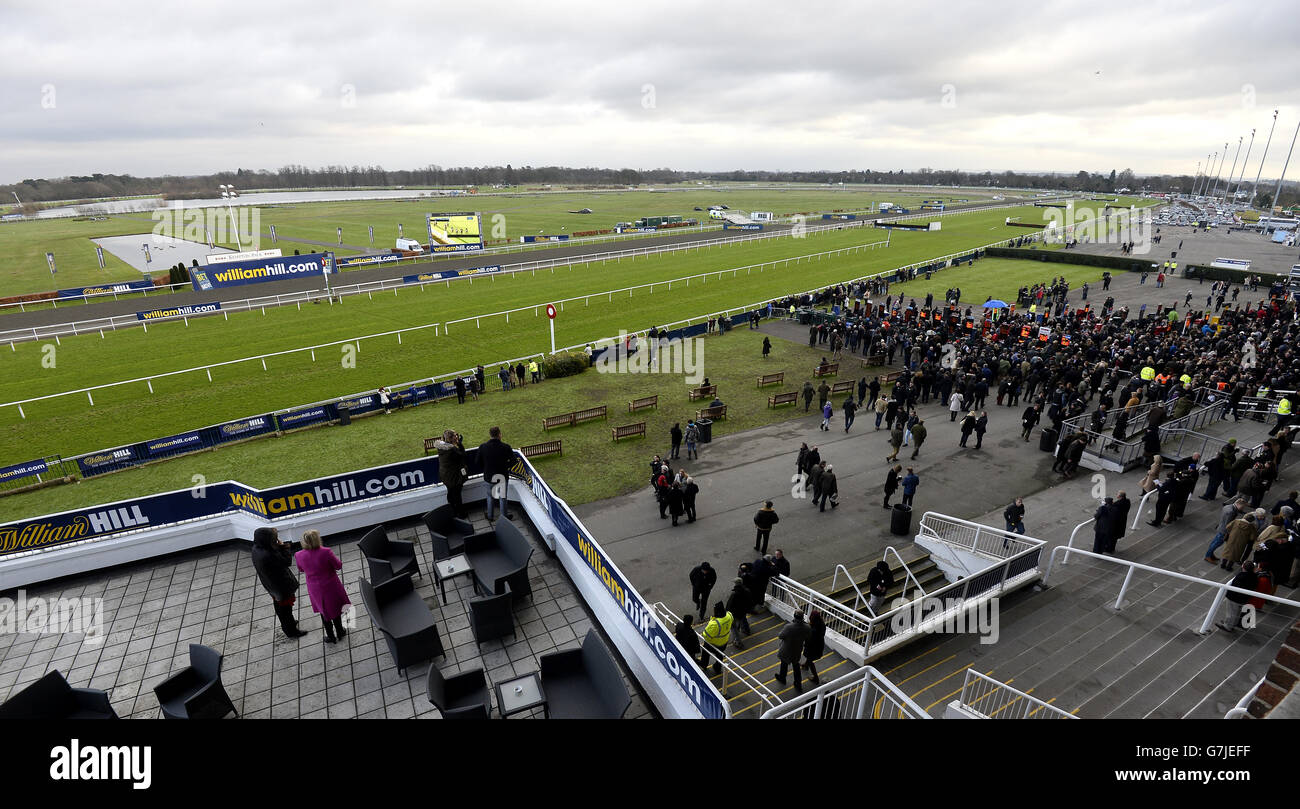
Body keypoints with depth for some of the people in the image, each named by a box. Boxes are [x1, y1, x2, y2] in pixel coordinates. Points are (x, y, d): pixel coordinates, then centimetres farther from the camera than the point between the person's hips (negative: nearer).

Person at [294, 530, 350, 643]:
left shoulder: (299, 556, -18)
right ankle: (339, 633, 40)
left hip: (315, 590, 2)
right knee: (335, 609, 22)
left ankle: (331, 636, 38)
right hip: (331, 587, -2)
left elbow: (301, 569, 3)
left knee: (323, 612, 23)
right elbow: (338, 566, -16)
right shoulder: (326, 552, -29)